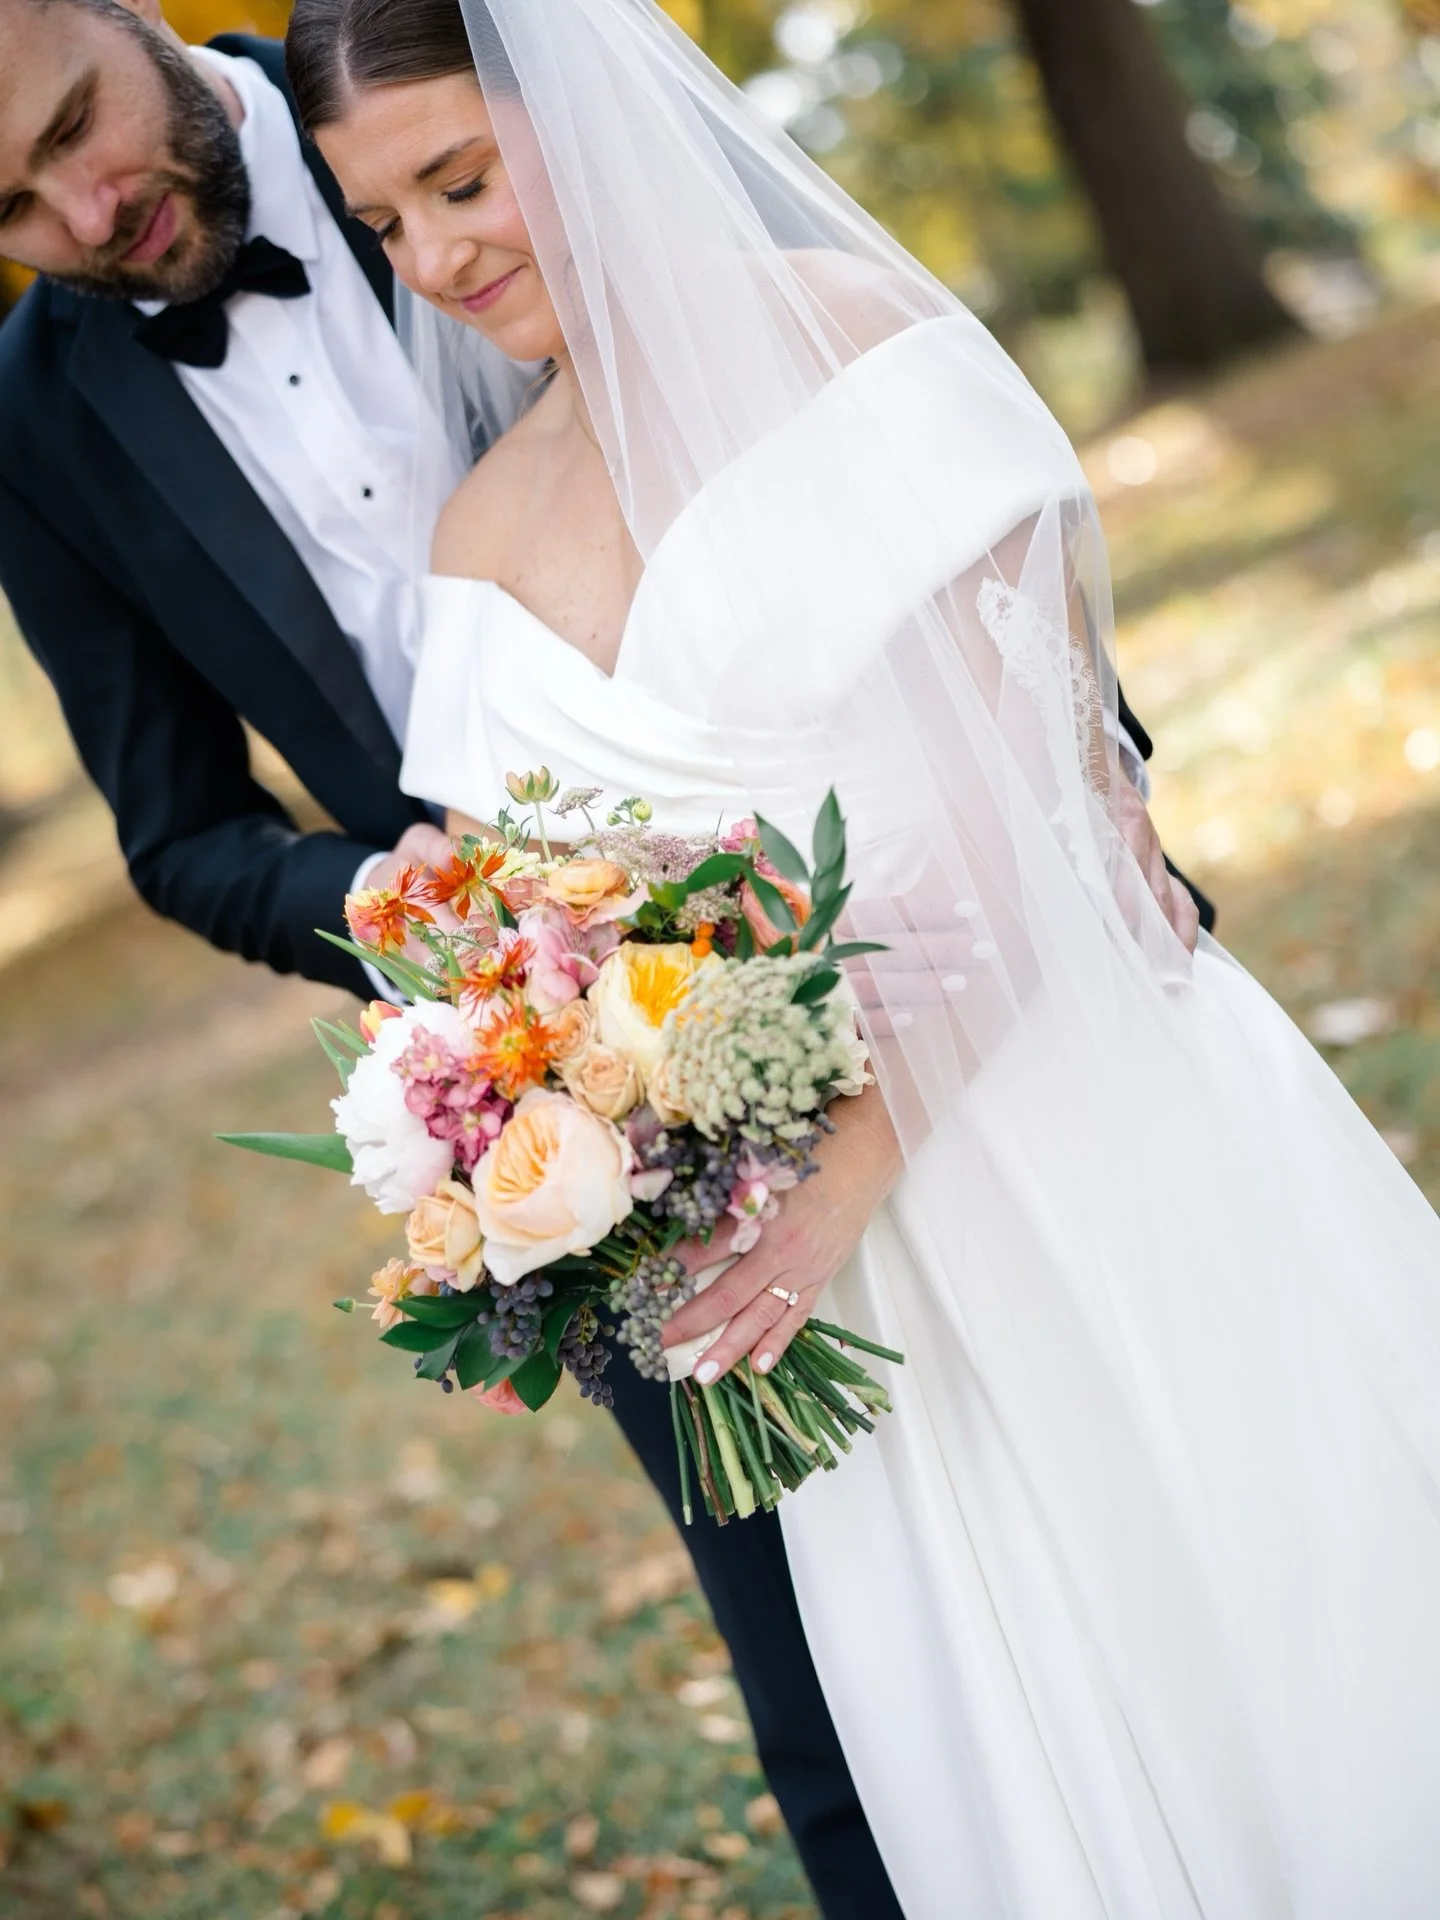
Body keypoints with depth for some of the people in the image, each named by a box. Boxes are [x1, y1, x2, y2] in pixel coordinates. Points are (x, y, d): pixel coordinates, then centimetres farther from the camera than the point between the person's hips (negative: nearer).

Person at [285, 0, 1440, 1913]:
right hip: (810, 1173, 4)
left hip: (1058, 1096, -4)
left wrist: (860, 1159, -21)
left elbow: (1018, 779, -13)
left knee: (1264, 1620, 6)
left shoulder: (835, 323, -7)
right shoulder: (481, 539, 8)